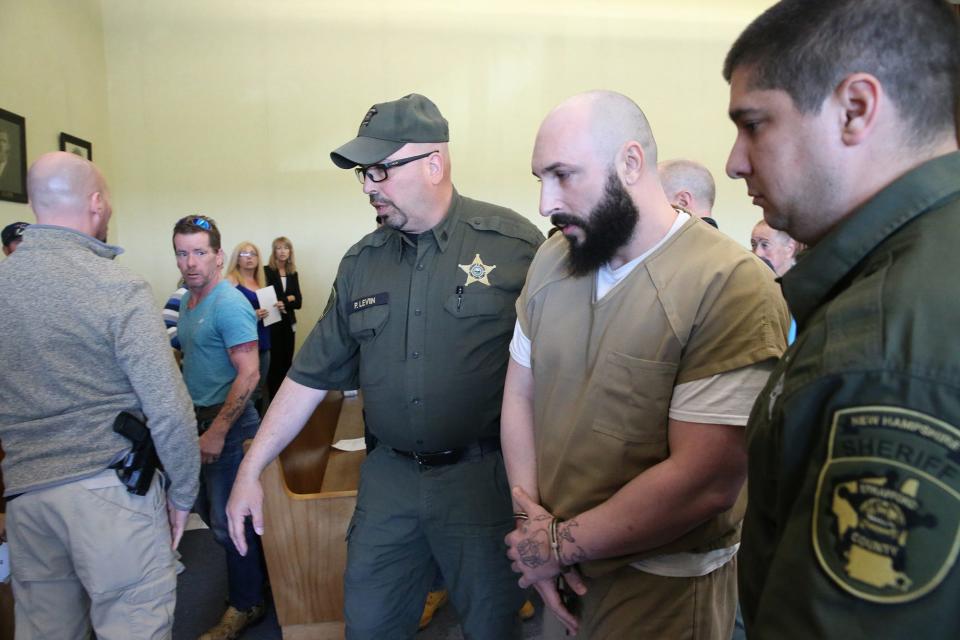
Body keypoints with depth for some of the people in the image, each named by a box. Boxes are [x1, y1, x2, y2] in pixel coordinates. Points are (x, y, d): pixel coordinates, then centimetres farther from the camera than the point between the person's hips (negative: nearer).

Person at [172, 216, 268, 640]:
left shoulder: (229, 304, -18)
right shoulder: (186, 300, 10)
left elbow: (249, 374, -23)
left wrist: (217, 431, -23)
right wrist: (193, 419, 13)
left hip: (227, 422, -9)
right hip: (200, 417, 9)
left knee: (228, 520, 2)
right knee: (210, 510, 19)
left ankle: (246, 606, 20)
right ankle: (254, 573, 38)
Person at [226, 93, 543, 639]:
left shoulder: (514, 244, -9)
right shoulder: (362, 262, 5)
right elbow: (312, 374, 9)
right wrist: (251, 469, 8)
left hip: (483, 478, -4)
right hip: (388, 478, 4)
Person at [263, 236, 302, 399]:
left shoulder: (293, 274, 9)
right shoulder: (266, 271, -5)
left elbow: (298, 302, 3)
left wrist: (283, 303, -15)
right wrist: (288, 298, -11)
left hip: (288, 323, 4)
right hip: (272, 323, -4)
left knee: (287, 362, 6)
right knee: (275, 363, -3)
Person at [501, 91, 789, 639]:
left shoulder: (733, 286, -23)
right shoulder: (552, 259, -1)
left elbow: (705, 482, -25)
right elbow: (519, 397, 1)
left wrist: (562, 544, -16)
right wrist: (532, 524, -9)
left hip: (663, 588, -5)